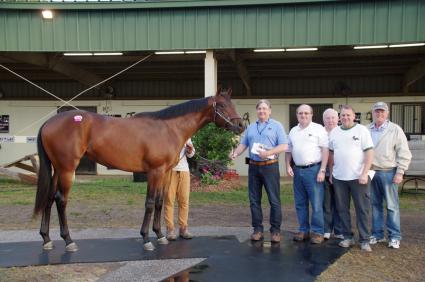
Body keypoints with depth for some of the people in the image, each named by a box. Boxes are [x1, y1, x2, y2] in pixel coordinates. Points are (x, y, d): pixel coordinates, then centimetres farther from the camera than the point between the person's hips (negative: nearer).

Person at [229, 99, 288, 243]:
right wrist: (235, 153, -8)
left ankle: (275, 230, 10)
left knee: (274, 200, 0)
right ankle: (257, 229, 17)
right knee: (254, 200, 7)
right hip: (253, 167, 4)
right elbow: (243, 144, 11)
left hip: (270, 166, -4)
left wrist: (268, 153, -20)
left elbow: (284, 146, -8)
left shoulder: (277, 126, 1)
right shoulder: (251, 127, 15)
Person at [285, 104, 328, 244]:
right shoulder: (293, 131, 14)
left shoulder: (318, 129, -2)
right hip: (297, 170, 5)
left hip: (313, 169, -5)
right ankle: (303, 230, 21)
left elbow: (325, 150, -7)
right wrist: (288, 166, 5)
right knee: (300, 203, 11)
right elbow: (288, 151, 19)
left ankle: (318, 232, 9)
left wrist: (322, 170, -13)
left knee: (316, 203, -2)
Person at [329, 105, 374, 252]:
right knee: (342, 209, 10)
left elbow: (369, 152, -7)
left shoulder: (362, 130, -2)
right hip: (339, 178, 4)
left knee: (362, 209, 1)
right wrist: (331, 172, 10)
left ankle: (364, 240, 9)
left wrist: (365, 173, -14)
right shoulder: (334, 132, 10)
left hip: (358, 177, -4)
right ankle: (347, 237, 22)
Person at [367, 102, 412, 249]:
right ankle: (377, 234, 20)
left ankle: (395, 236, 10)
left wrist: (400, 172, -9)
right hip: (371, 172, 4)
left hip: (388, 173, -4)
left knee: (392, 206, 0)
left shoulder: (395, 130, -2)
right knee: (375, 205, 10)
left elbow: (404, 153, -4)